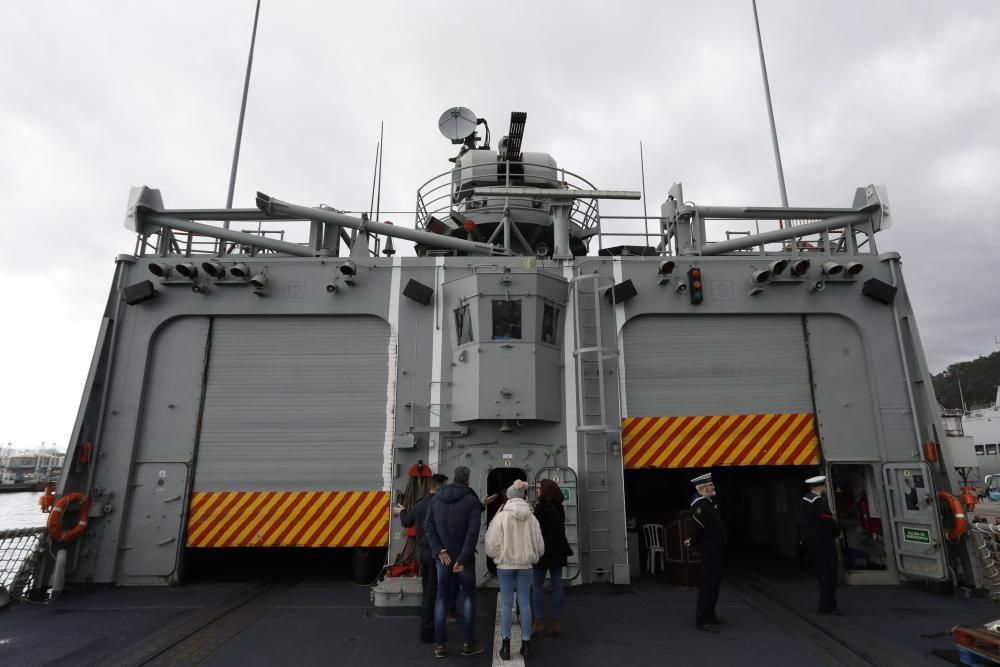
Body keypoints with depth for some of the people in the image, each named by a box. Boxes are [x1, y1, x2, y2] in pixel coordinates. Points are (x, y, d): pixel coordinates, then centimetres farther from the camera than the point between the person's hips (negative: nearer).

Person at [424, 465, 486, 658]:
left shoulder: (436, 497, 3)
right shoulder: (472, 500, -10)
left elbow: (428, 525, -4)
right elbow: (473, 532, -18)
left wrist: (439, 550, -8)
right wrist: (463, 558, -17)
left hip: (443, 556, 4)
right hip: (464, 557, -3)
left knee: (442, 598, 11)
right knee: (469, 597, 10)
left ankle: (440, 645, 13)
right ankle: (469, 644, 13)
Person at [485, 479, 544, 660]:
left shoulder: (501, 516, -12)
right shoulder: (531, 518, -4)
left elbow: (492, 542, -12)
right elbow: (539, 545, 2)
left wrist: (495, 555, 9)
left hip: (505, 564, -2)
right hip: (525, 564, 2)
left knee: (506, 603, 6)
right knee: (524, 603, 9)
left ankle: (506, 644, 7)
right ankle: (526, 643, 15)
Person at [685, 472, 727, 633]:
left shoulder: (707, 500, 10)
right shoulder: (699, 504, -22)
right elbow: (698, 525, -25)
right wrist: (692, 540, -12)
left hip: (716, 549, 10)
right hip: (709, 550, -10)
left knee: (714, 582, 18)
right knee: (708, 583, -5)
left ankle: (710, 616, 29)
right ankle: (702, 620, 2)